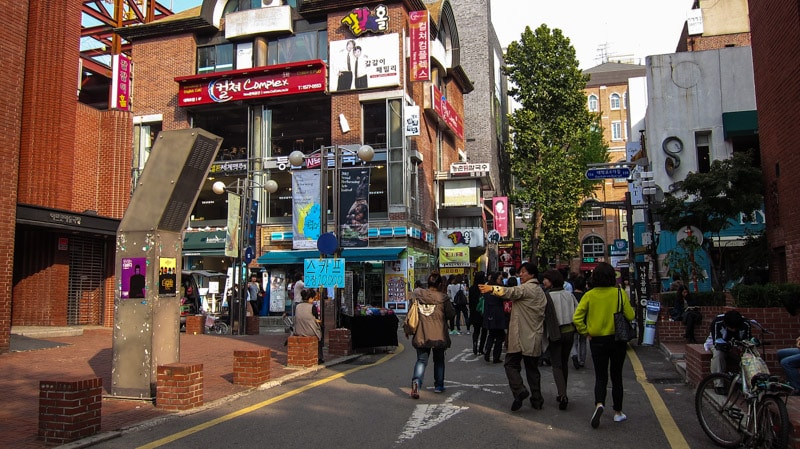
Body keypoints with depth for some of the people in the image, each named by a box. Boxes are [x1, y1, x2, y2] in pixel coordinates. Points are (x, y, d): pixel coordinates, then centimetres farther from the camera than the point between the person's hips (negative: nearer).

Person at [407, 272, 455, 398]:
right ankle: (439, 386, 23)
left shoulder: (417, 294, -2)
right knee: (439, 360, 17)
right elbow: (451, 314, -2)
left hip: (421, 335, 1)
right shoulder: (442, 297, -9)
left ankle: (416, 381, -19)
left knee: (421, 360, 5)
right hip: (439, 335, -1)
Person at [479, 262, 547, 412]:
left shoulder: (526, 288, -11)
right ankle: (536, 399, 14)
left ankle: (519, 390, -16)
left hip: (520, 336, -8)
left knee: (511, 364, 0)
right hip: (535, 338, 8)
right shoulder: (540, 291, 17)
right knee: (532, 367, 13)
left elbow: (511, 292, -29)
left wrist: (492, 288, -30)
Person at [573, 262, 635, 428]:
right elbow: (630, 316, -9)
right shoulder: (620, 293, -10)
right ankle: (618, 412, 22)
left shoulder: (589, 295, -7)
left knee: (600, 377, 9)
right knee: (616, 376, 14)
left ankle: (599, 404, -16)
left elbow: (577, 318, -11)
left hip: (597, 341, 0)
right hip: (618, 339, 0)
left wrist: (586, 333, 0)